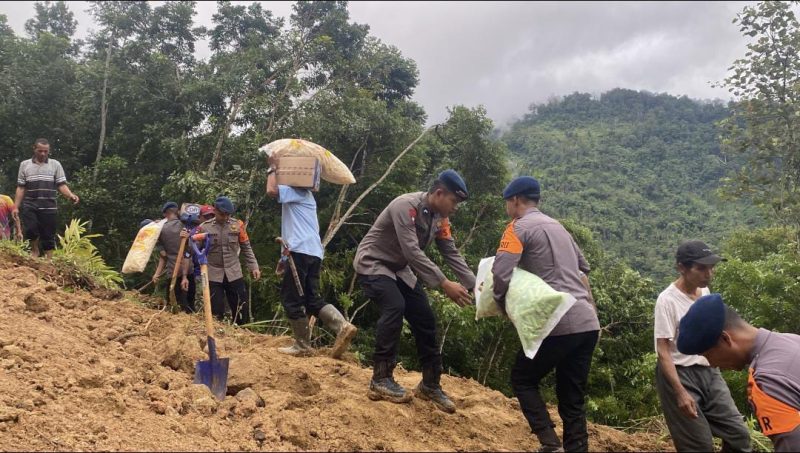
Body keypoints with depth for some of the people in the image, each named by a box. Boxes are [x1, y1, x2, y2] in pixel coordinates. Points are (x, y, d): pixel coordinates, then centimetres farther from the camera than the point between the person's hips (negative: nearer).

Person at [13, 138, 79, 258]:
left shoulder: (55, 164, 6)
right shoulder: (24, 165, 10)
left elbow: (61, 185, -1)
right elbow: (21, 188, 10)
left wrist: (70, 195, -21)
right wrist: (16, 207, 4)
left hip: (49, 206, 0)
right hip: (29, 205, 1)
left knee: (48, 235, 1)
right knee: (30, 229, -15)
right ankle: (35, 250, 14)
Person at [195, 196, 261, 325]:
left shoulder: (237, 225, 0)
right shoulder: (204, 227, -4)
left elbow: (246, 248, 7)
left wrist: (254, 267, 2)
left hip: (234, 274, 2)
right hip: (214, 275, -1)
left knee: (242, 309, 6)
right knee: (217, 311, 4)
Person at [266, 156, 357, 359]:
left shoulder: (295, 191, -2)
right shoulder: (306, 195, 27)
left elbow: (271, 190, -19)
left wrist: (272, 168, -4)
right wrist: (290, 242, 22)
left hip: (300, 251, -9)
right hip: (314, 251, 9)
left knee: (291, 298, -1)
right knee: (312, 298, 9)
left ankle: (302, 345, 2)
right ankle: (343, 326, -12)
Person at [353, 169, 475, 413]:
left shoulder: (440, 217, -4)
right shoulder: (406, 206, -29)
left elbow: (452, 254, -4)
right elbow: (412, 251, -36)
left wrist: (476, 286, -14)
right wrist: (444, 284, -40)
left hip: (399, 269, 8)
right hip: (372, 264, -8)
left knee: (426, 319, 0)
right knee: (395, 307, -30)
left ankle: (430, 385, 13)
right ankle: (381, 379, -20)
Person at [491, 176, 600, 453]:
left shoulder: (520, 227, -3)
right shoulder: (557, 226, 21)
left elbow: (501, 274, -14)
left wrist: (502, 306, 2)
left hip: (559, 325, -7)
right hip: (588, 323, 7)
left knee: (523, 380, 11)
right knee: (573, 398, 13)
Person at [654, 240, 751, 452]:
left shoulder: (704, 291, 4)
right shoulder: (667, 300, -18)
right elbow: (663, 351, -20)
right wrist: (680, 392, -26)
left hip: (709, 371, 7)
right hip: (679, 374, -7)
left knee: (739, 434, 5)